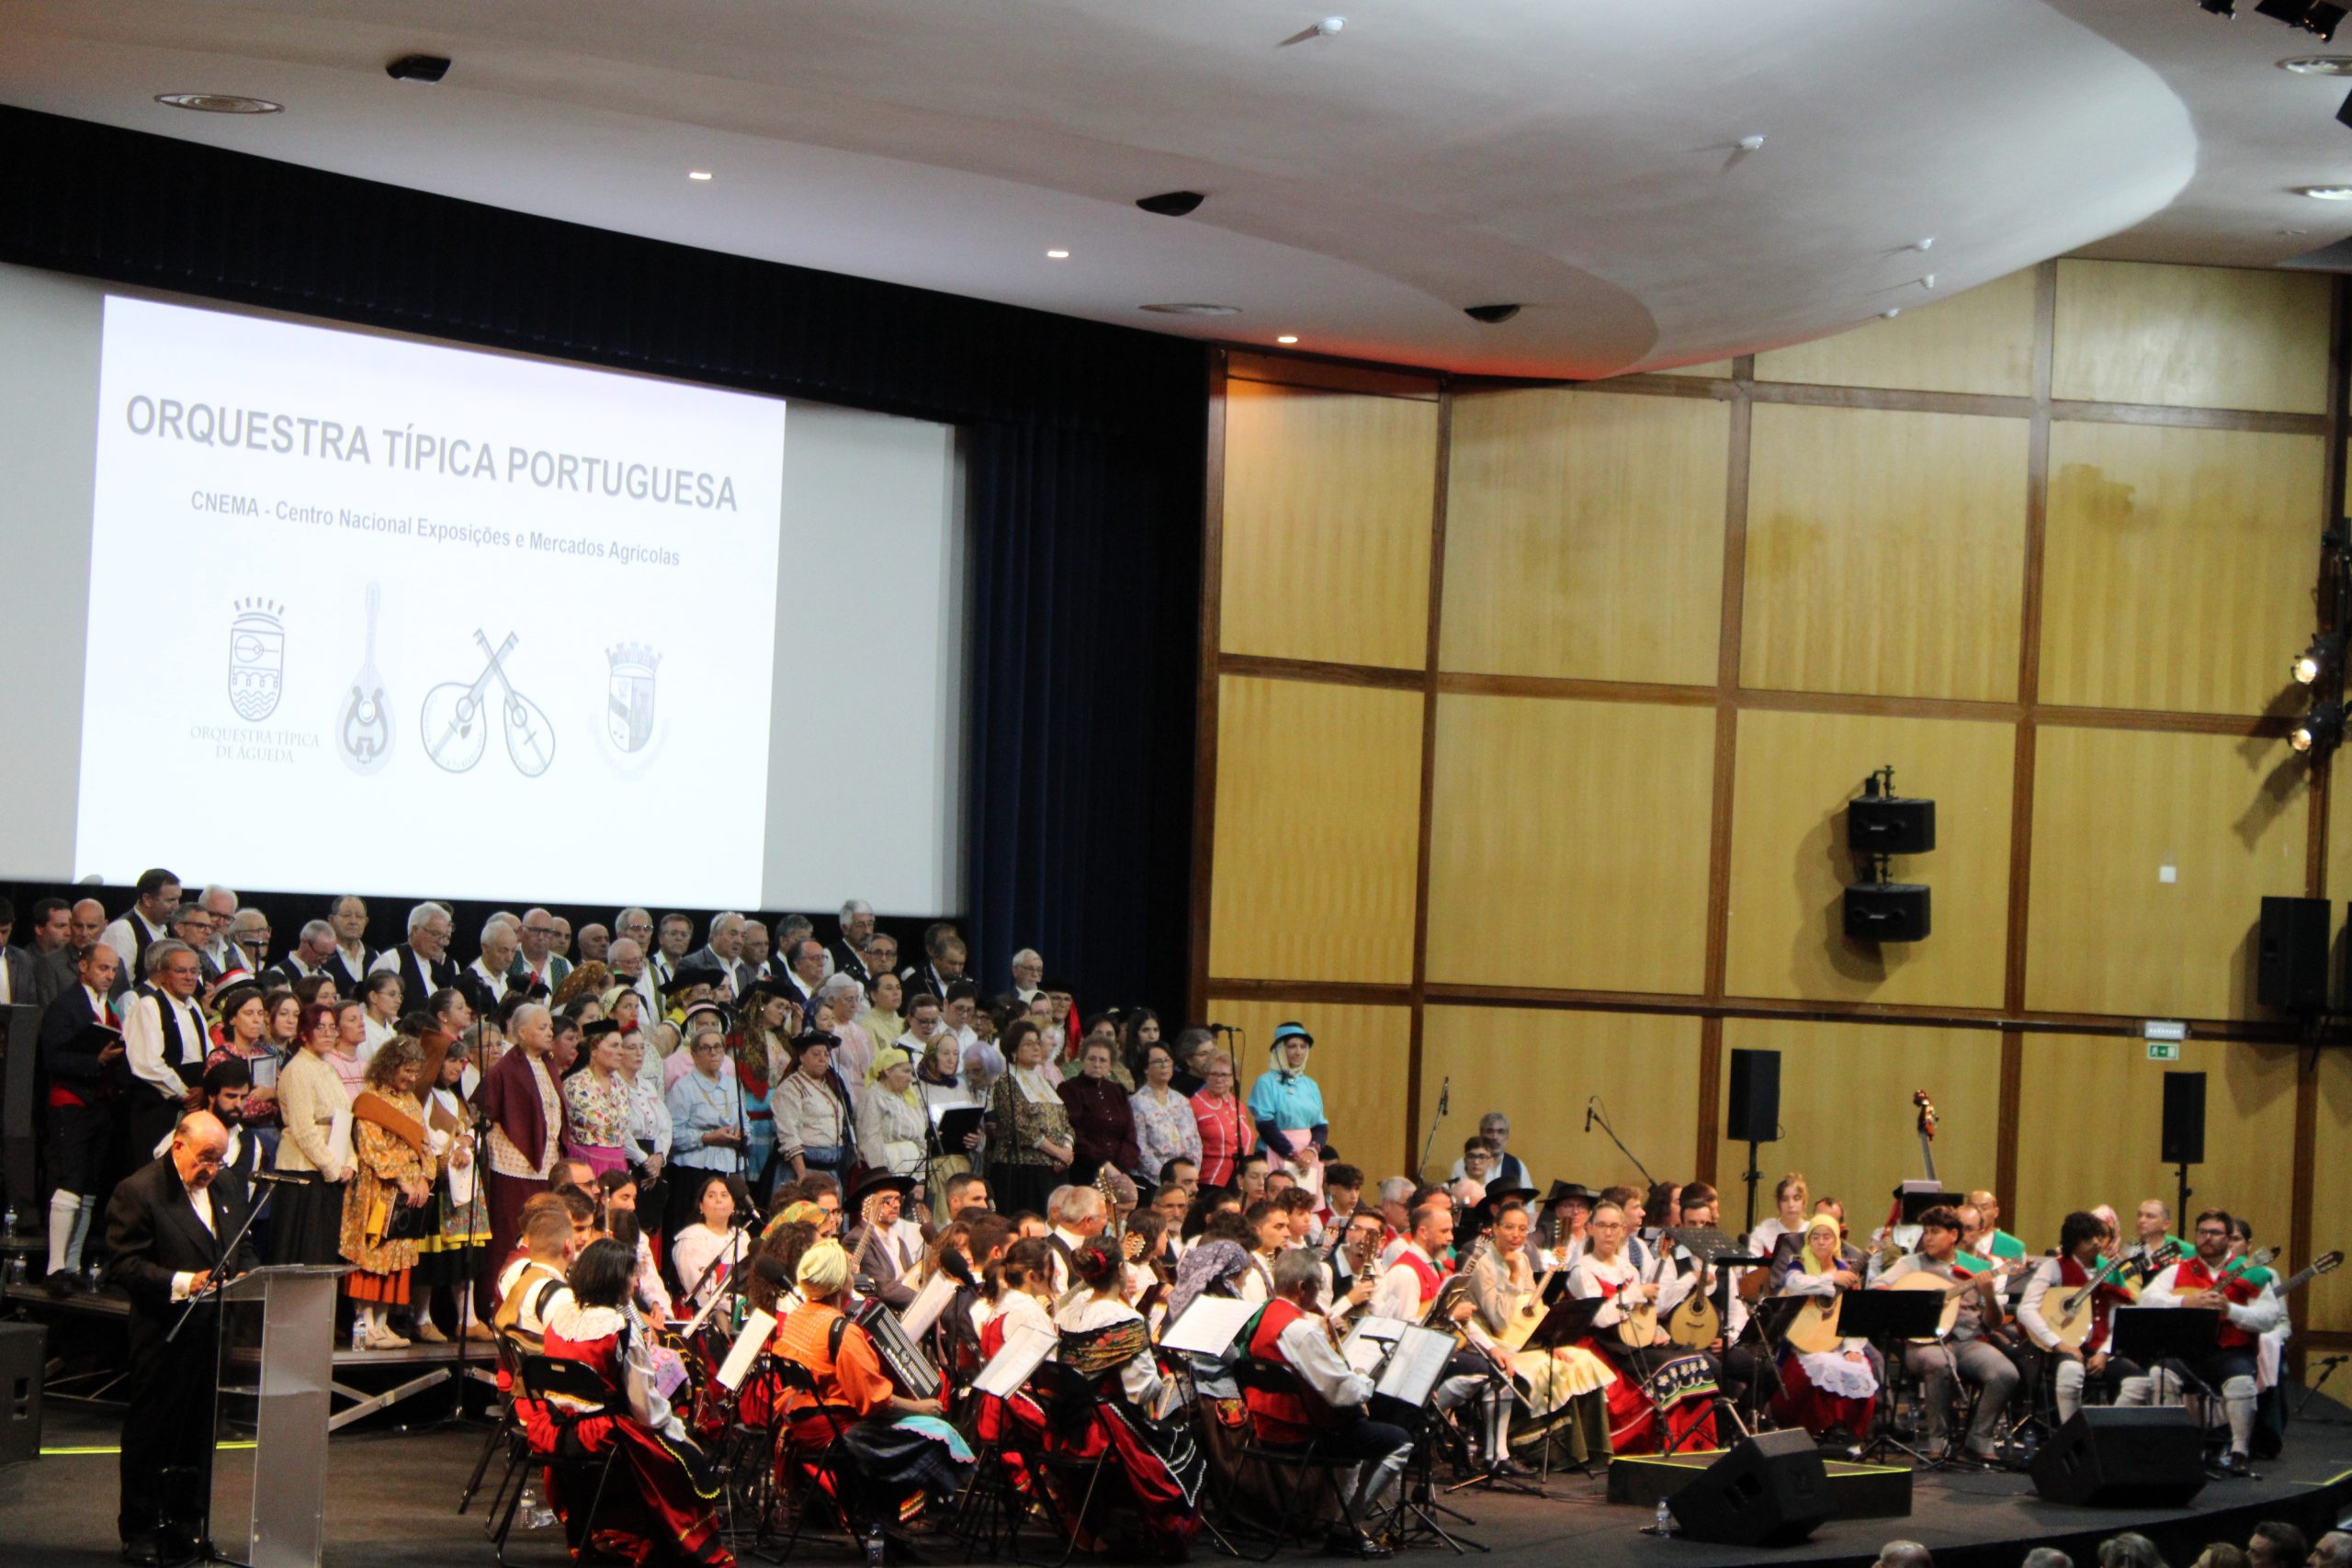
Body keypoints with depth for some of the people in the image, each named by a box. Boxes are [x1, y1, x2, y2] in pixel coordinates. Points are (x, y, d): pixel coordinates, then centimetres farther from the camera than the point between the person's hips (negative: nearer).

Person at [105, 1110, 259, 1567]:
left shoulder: (227, 1187, 12)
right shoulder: (137, 1191, -9)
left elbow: (244, 1249, 21)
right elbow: (126, 1264, -14)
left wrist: (247, 1275, -1)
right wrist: (182, 1283, -24)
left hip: (213, 1332, 6)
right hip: (163, 1336, -6)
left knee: (201, 1435, 9)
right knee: (150, 1436, 2)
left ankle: (186, 1526, 19)